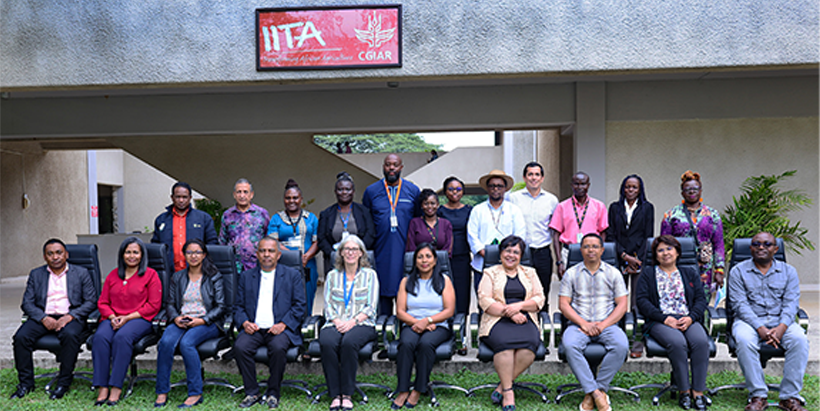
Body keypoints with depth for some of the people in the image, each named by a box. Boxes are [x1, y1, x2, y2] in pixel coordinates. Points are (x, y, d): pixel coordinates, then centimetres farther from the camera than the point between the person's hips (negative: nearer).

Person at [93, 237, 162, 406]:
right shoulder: (113, 275, 18)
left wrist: (127, 317, -11)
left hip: (139, 318, -4)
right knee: (100, 337, -29)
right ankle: (102, 388, -28)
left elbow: (154, 305, -2)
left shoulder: (150, 275, 5)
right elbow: (102, 302, 16)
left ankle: (116, 388, -31)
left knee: (122, 337, -35)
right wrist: (112, 317, -5)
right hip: (113, 318, 4)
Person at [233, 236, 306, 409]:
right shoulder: (246, 276, 19)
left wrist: (283, 324, -12)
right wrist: (244, 323, -6)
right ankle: (251, 393, -11)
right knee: (240, 347, -28)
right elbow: (238, 307, 15)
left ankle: (273, 393, -13)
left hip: (280, 329, -2)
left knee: (278, 347, -33)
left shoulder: (293, 275, 11)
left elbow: (300, 305, 3)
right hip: (253, 329, 2)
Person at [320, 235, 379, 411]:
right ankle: (335, 395, -24)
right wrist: (337, 321, -9)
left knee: (349, 342, -36)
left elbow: (371, 307, 3)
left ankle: (347, 394, -25)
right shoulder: (332, 275, 18)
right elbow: (327, 305, 11)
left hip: (361, 324, -2)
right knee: (327, 343, -32)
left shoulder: (369, 274, 11)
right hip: (335, 323, 2)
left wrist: (353, 321, -13)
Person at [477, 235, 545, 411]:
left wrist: (519, 305, -9)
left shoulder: (530, 273, 21)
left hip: (525, 320, 2)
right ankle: (508, 392, -24)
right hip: (498, 321, -2)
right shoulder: (490, 273, 13)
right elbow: (485, 301, 0)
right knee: (504, 342, -35)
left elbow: (539, 299, 10)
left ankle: (503, 386, -17)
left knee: (530, 344, -31)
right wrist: (509, 312, -12)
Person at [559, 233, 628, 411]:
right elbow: (563, 304, 3)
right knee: (570, 345, -33)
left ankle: (598, 388, -18)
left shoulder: (613, 273, 12)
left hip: (607, 324, 1)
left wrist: (603, 325, -9)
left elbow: (622, 305, 6)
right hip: (579, 324, 0)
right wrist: (584, 324, -11)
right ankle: (596, 392, -26)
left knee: (621, 345, -31)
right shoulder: (571, 273, 10)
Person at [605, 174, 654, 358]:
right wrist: (624, 256, -6)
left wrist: (636, 259, -7)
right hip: (618, 260, 2)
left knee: (638, 303, -4)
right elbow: (610, 235, 6)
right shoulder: (615, 208, 12)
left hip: (640, 259, -1)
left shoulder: (647, 208, 9)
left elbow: (648, 236, 4)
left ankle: (638, 344, 1)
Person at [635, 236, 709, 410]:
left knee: (701, 341, -31)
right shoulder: (648, 273, 14)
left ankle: (698, 391, -24)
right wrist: (665, 319, -11)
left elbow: (700, 299, 12)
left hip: (688, 320, 2)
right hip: (660, 321, -2)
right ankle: (684, 390, -20)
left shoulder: (690, 273, 23)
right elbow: (642, 301, 2)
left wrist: (690, 318, -9)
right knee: (677, 342, -34)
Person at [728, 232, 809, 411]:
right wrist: (760, 328, -20)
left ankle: (790, 396, -22)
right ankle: (758, 395, -25)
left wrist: (782, 327, -19)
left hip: (781, 321, 2)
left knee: (800, 339, -30)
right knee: (744, 340, -35)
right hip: (749, 321, -2)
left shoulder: (788, 271, 11)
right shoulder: (738, 271, 4)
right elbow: (740, 304, -6)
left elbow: (791, 303, 0)